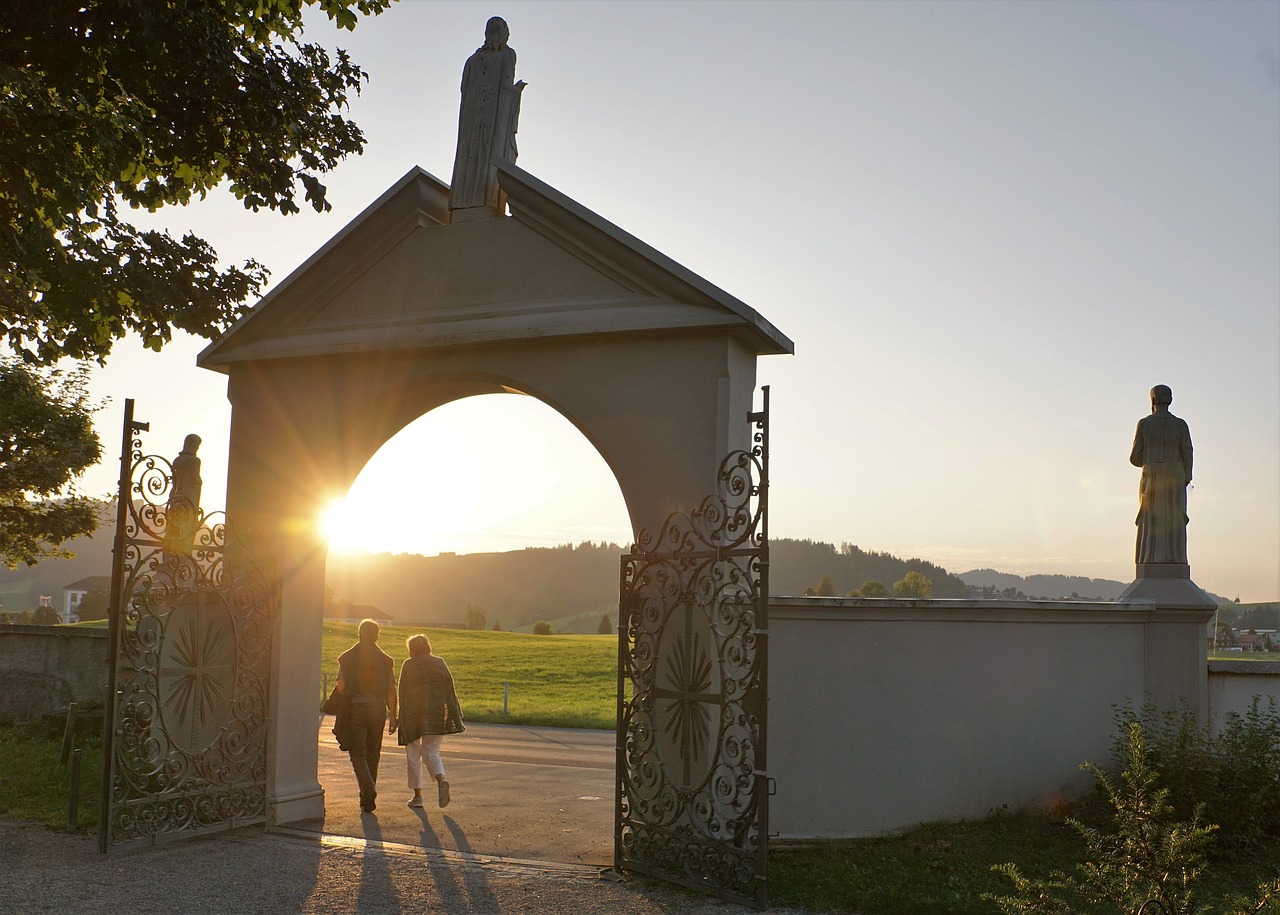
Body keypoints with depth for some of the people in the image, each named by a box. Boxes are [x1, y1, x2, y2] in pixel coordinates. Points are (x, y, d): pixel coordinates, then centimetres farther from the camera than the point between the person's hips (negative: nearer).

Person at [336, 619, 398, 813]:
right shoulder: (386, 660, 4)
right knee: (373, 754, 14)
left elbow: (340, 686, -4)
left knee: (358, 753, 1)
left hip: (355, 709, -2)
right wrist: (393, 716, 3)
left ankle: (368, 788, -22)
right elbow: (391, 690, 0)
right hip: (378, 709, 2)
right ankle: (367, 796, 19)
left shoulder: (347, 657, 0)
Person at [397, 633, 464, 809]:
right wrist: (456, 716, 6)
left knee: (413, 755, 11)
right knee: (431, 753, 9)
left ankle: (417, 796, 11)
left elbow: (402, 693, -3)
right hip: (437, 715, 3)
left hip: (413, 715, -3)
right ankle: (441, 781, -21)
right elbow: (450, 691, 4)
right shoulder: (440, 663, 8)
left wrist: (402, 719, 0)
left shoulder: (409, 665, 0)